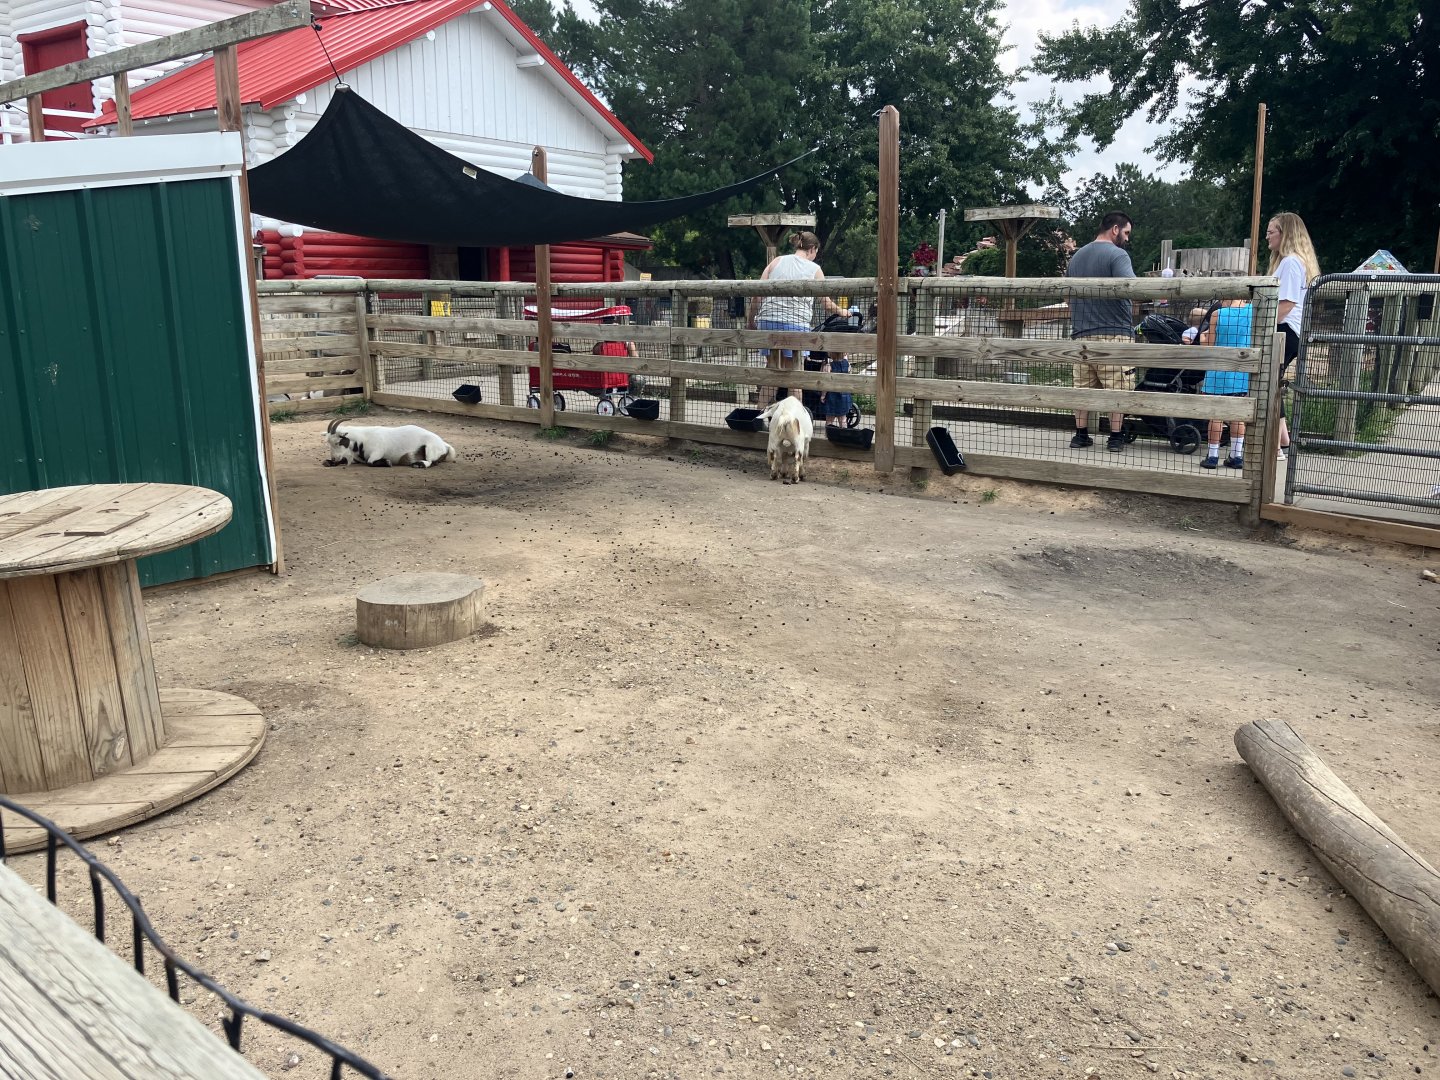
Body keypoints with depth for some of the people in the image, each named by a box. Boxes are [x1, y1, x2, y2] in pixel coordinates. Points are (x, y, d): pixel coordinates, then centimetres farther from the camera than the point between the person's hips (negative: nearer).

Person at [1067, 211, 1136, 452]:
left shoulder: (1076, 256, 17)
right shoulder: (1117, 255, -7)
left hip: (1082, 333, 6)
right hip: (1115, 333, -6)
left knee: (1083, 387, 10)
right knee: (1116, 387, 0)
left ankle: (1081, 435, 11)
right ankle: (1115, 438, 2)